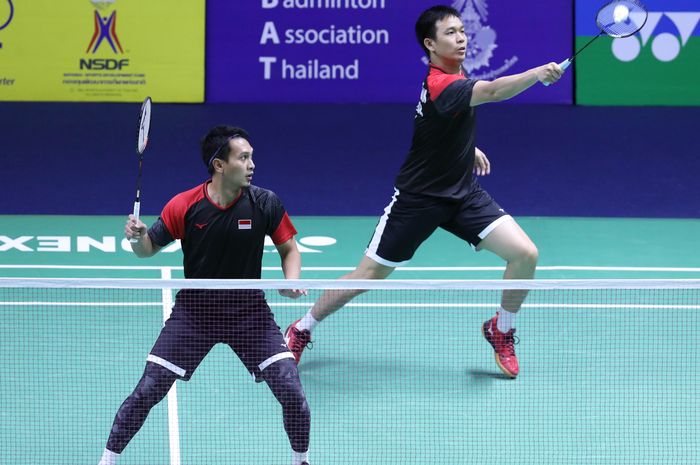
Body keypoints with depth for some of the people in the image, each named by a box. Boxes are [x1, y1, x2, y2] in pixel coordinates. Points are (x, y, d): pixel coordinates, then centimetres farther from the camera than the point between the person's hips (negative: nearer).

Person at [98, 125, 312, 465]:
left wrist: (292, 281, -16)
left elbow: (289, 249, 3)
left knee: (291, 391, -10)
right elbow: (149, 248, 1)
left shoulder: (265, 203, -11)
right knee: (148, 391, -5)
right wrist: (137, 236, -22)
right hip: (194, 309, 0)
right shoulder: (183, 206, -13)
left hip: (249, 310, 0)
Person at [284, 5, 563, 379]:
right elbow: (493, 91, -47)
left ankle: (501, 330, 14)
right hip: (418, 197, -7)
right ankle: (301, 331, 27)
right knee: (368, 276, 4)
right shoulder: (440, 85, -28)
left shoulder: (456, 73, 1)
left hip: (463, 193, 7)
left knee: (525, 253, -10)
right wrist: (538, 74, -58)